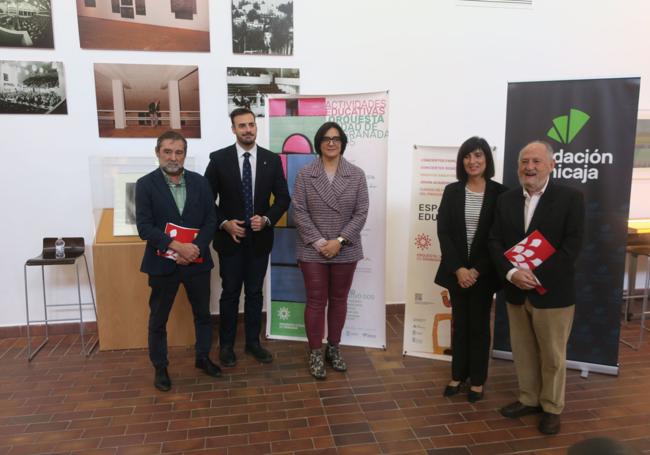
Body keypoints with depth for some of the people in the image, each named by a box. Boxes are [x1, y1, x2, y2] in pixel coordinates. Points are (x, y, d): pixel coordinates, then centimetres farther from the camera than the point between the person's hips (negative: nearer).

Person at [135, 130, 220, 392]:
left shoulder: (200, 182, 3)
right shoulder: (145, 184, -4)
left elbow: (211, 220, 0)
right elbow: (144, 227, -11)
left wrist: (195, 248, -14)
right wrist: (176, 246, -22)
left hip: (197, 261, 3)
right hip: (162, 263, -2)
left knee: (202, 313, 15)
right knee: (158, 319, 10)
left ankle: (203, 357, 35)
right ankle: (160, 368, 28)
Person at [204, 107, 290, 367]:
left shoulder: (272, 159, 0)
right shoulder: (219, 158, -5)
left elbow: (283, 198, 2)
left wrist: (267, 219, -14)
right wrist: (224, 223, -14)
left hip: (260, 238, 2)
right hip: (230, 238, -2)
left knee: (255, 293, 13)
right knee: (230, 293, 9)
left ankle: (253, 342, 28)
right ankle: (226, 345, 26)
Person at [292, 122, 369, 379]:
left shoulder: (356, 175, 1)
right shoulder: (305, 175, -2)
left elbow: (361, 213, -3)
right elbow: (299, 212, -6)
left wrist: (339, 241, -13)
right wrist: (319, 242, -14)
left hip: (345, 251, 2)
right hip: (313, 251, -1)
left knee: (339, 300, 12)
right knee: (316, 301, 4)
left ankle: (333, 348, 28)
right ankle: (315, 353, 18)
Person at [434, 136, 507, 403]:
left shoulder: (499, 193, -4)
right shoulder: (452, 191, 2)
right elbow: (443, 232, -3)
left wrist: (477, 270, -12)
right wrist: (458, 268, -11)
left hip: (484, 271, -2)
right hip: (456, 270, 2)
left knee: (479, 324, 9)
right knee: (459, 323, 11)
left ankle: (477, 380, 22)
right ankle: (458, 375, 25)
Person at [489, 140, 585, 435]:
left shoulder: (570, 198, -6)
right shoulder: (506, 200, 5)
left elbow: (572, 245, -13)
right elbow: (495, 241, 1)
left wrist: (537, 276, -20)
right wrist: (511, 273, -16)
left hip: (552, 291, -4)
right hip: (515, 291, 4)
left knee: (552, 355, 10)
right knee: (522, 351, 15)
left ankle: (552, 408, 28)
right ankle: (529, 399, 33)